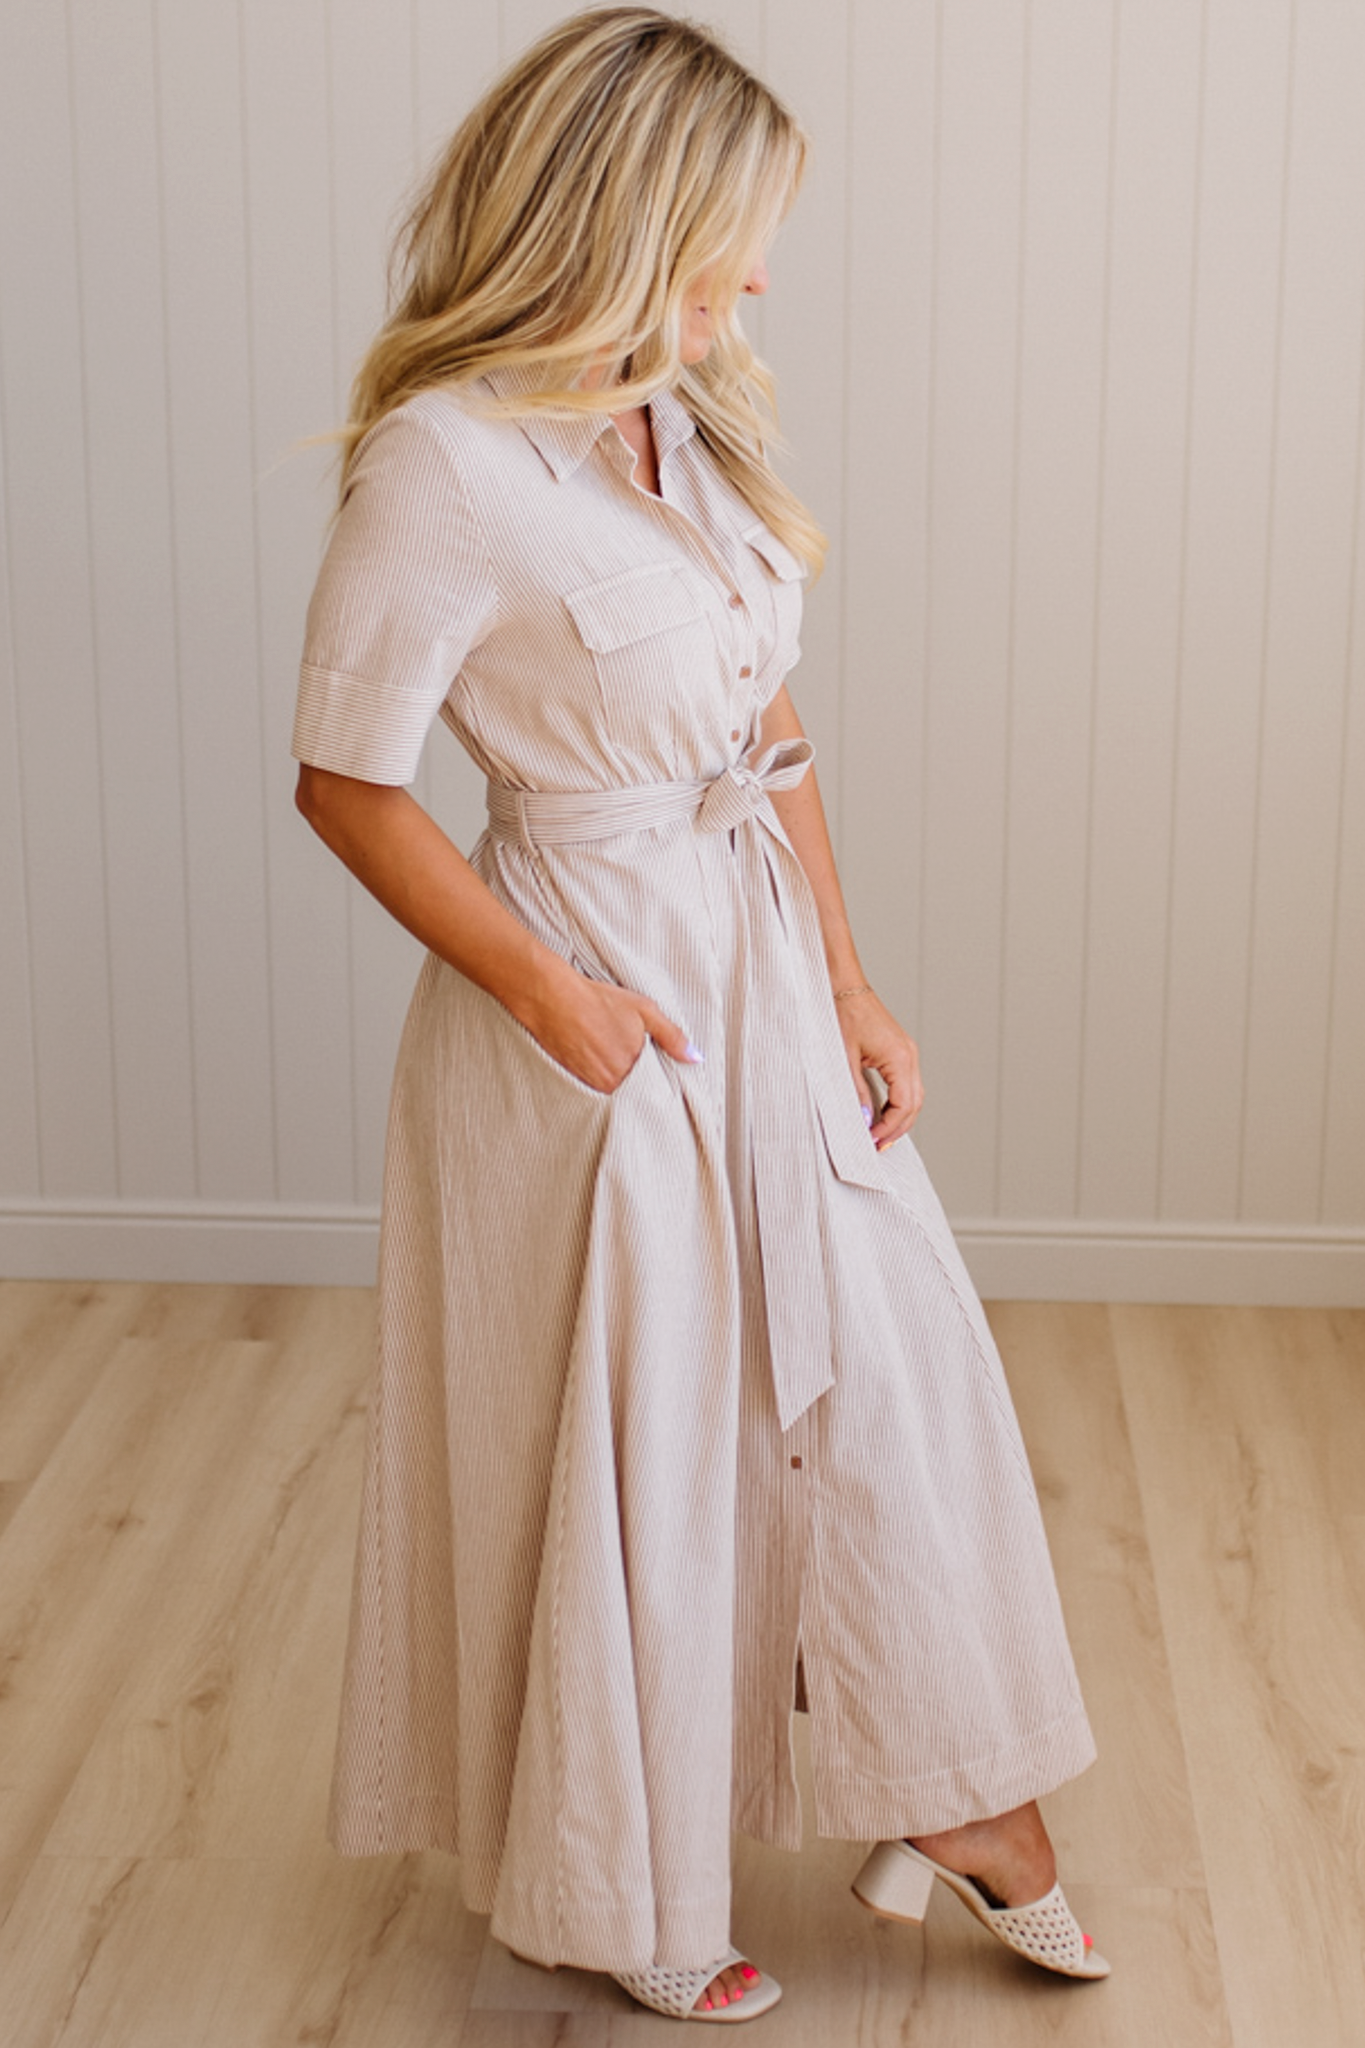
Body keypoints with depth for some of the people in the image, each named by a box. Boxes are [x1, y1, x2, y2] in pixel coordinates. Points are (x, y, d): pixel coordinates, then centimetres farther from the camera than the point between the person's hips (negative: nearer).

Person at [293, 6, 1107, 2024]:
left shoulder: (692, 415, 3)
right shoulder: (447, 462, -20)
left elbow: (770, 730, 8)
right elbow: (348, 782, -16)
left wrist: (851, 985, 6)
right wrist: (555, 997, -14)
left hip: (769, 978, 7)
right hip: (604, 1005, -7)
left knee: (886, 1371, 15)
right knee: (618, 1447, 9)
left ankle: (958, 1802, 35)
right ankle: (615, 1896, 33)